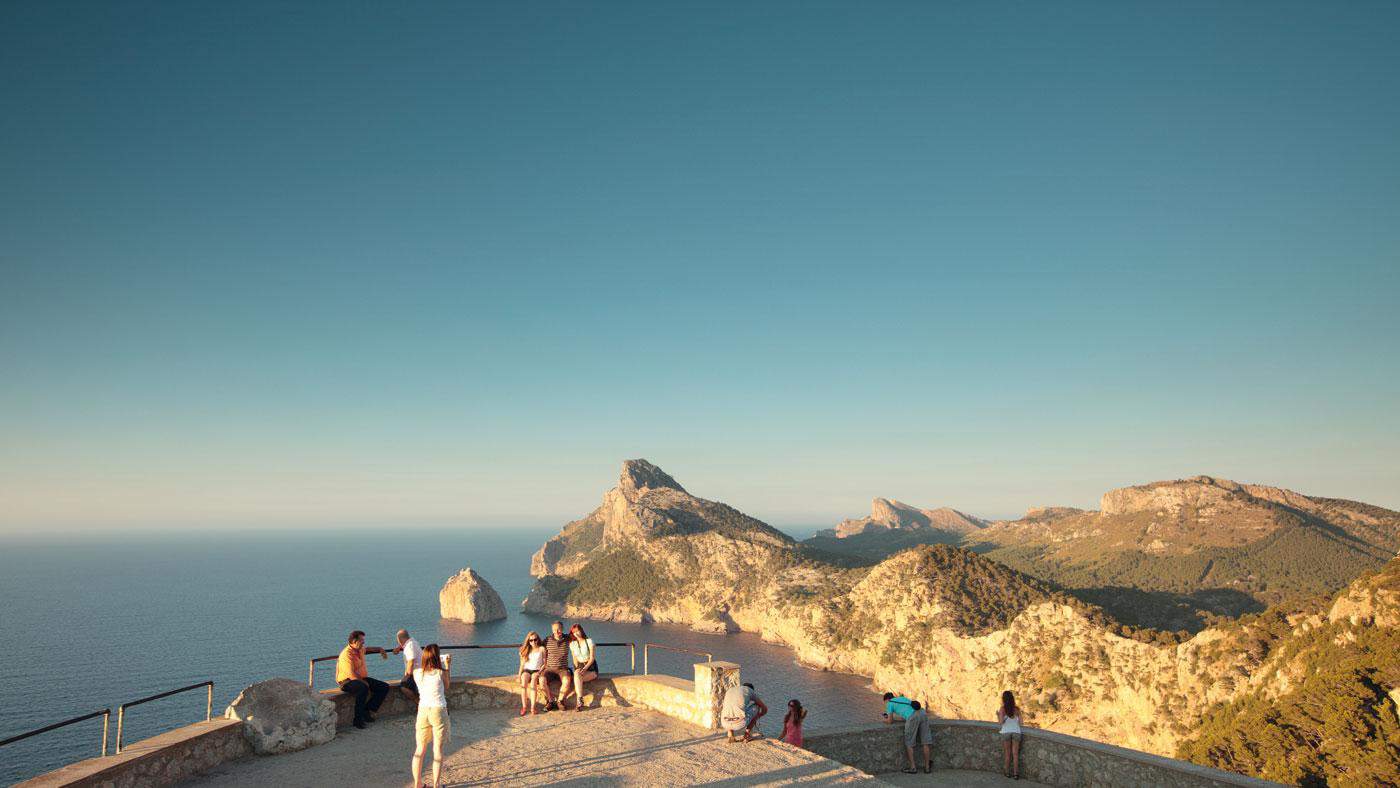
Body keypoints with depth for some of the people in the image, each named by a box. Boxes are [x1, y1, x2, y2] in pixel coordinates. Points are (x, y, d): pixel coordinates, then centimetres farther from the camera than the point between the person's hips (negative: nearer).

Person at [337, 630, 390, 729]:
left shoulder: (360, 650, 9)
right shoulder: (346, 654, -20)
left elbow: (368, 649, 37)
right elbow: (351, 675, -26)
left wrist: (380, 650, 26)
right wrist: (364, 682, -21)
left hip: (362, 679, 9)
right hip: (347, 682, -9)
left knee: (384, 687, -4)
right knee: (363, 688, -40)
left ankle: (367, 711, -9)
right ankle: (358, 719, -30)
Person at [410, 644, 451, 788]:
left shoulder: (417, 673, -5)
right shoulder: (441, 673, -12)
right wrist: (448, 666, 14)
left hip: (422, 710, 3)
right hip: (438, 711, -3)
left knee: (420, 749, 15)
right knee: (437, 751, 6)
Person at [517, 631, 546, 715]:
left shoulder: (541, 649, 7)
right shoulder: (526, 650, 17)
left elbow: (545, 663, 3)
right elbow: (522, 664, 15)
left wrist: (539, 672, -12)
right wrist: (519, 676, 2)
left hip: (536, 670, -2)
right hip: (526, 670, 3)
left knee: (533, 682, -34)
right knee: (523, 683, -30)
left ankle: (532, 707, -37)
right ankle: (524, 706, -31)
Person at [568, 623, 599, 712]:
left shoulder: (589, 641, -3)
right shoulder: (572, 644, 11)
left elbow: (592, 658, -8)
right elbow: (575, 659, 9)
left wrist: (584, 668, -23)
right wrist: (578, 669, -11)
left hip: (591, 668, -3)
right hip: (580, 667, 3)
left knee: (577, 676, -33)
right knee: (576, 674, -35)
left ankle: (578, 702, -38)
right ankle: (580, 700, -45)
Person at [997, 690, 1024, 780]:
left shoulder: (1002, 709, -8)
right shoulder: (1017, 709, 0)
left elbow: (1001, 722, -15)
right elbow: (1020, 722, 1)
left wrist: (997, 715, 4)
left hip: (1006, 732, -1)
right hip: (1016, 732, 2)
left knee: (1007, 753, 12)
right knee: (1015, 754, 6)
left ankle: (1007, 772, 20)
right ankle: (1015, 773, 3)